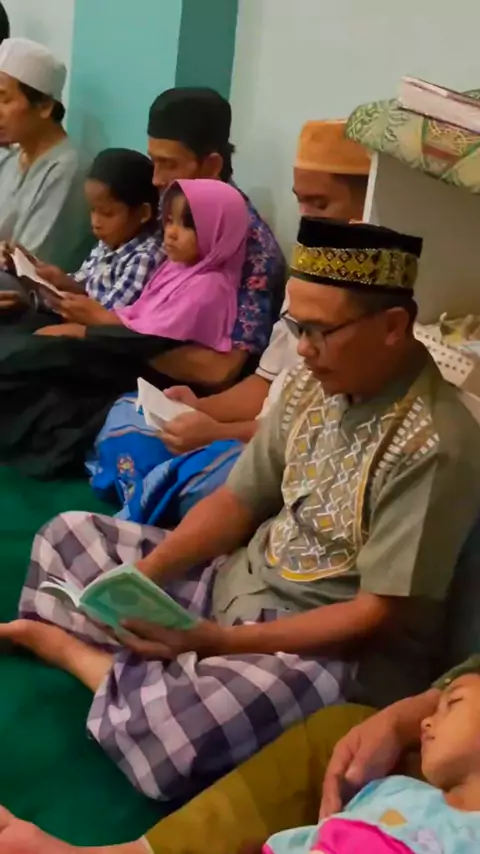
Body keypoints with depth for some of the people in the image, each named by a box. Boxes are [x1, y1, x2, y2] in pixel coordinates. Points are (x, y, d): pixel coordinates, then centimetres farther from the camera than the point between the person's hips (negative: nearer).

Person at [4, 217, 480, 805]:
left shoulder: (432, 446, -24)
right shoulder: (314, 382, -1)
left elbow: (381, 615, -22)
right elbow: (238, 501, 6)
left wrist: (218, 640, -23)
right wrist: (142, 576, -8)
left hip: (336, 650, -7)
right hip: (240, 580, 8)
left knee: (160, 736, -33)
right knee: (68, 536, 14)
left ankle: (71, 646, -4)